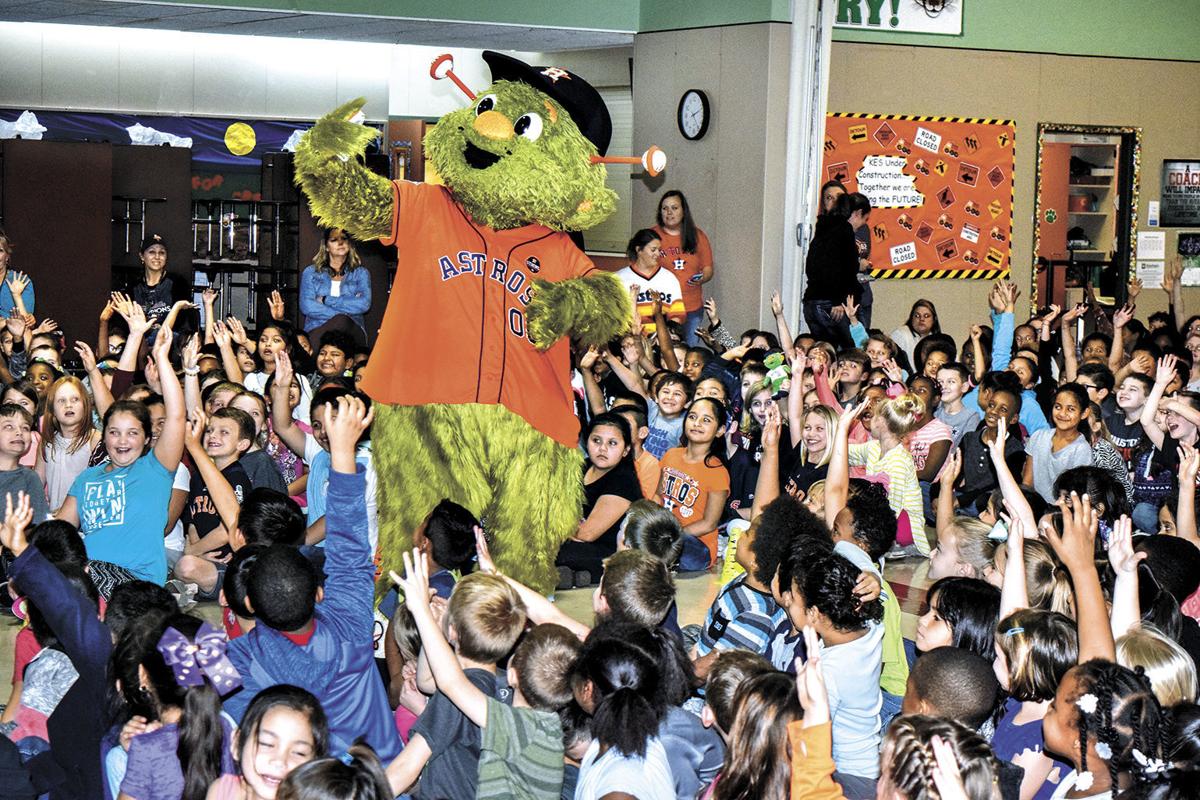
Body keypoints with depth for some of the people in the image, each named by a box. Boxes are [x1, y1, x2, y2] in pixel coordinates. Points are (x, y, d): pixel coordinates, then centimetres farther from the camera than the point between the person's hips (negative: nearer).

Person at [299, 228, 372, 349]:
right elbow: (306, 306, 0)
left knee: (342, 322, -37)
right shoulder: (311, 272, 18)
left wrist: (326, 300, -3)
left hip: (352, 332, 1)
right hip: (317, 331, -1)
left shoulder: (360, 273, 19)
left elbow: (364, 304, -2)